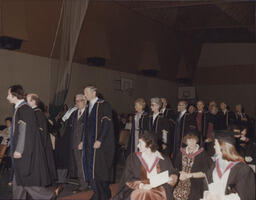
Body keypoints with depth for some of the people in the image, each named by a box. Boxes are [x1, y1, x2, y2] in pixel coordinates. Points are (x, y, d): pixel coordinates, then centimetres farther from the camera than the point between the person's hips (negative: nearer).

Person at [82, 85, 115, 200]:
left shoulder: (103, 105, -8)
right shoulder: (88, 107, 16)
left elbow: (106, 123, -15)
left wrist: (99, 140, -21)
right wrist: (83, 141, 15)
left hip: (101, 144, -7)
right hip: (90, 143, 8)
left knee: (99, 168, -6)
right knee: (91, 168, 6)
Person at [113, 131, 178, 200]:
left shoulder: (164, 160, 9)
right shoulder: (132, 158, 7)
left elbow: (173, 174, 18)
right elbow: (128, 180, 1)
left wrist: (172, 179, -5)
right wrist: (141, 186, -17)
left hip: (158, 191, 0)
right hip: (138, 190, 0)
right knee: (143, 194, -32)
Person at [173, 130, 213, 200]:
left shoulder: (202, 153, -3)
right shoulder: (181, 153, 9)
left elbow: (205, 173, -6)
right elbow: (176, 167, 15)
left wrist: (189, 175, -12)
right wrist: (180, 173, -5)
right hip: (181, 186, 3)